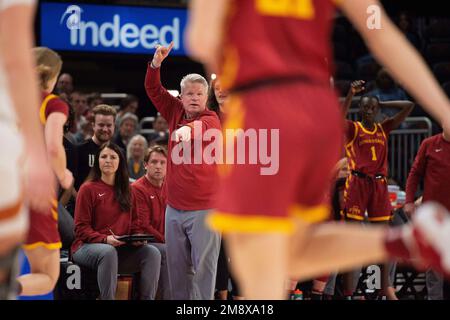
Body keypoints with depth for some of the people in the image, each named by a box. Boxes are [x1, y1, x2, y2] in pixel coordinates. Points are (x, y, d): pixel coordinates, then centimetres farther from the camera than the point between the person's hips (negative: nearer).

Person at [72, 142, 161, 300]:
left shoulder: (126, 191, 17)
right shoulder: (88, 189, 1)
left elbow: (131, 224, 19)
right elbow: (81, 228, -3)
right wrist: (105, 239, -19)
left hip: (121, 248, 5)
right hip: (87, 246, -5)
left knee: (152, 252, -20)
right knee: (108, 252, -39)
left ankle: (147, 298, -25)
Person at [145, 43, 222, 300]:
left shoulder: (211, 119, -7)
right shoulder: (176, 112, 10)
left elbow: (203, 126, -29)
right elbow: (154, 90, 8)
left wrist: (188, 128, -52)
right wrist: (156, 64, -9)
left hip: (204, 209, -5)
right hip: (175, 208, 5)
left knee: (204, 267, -4)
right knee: (178, 267, 9)